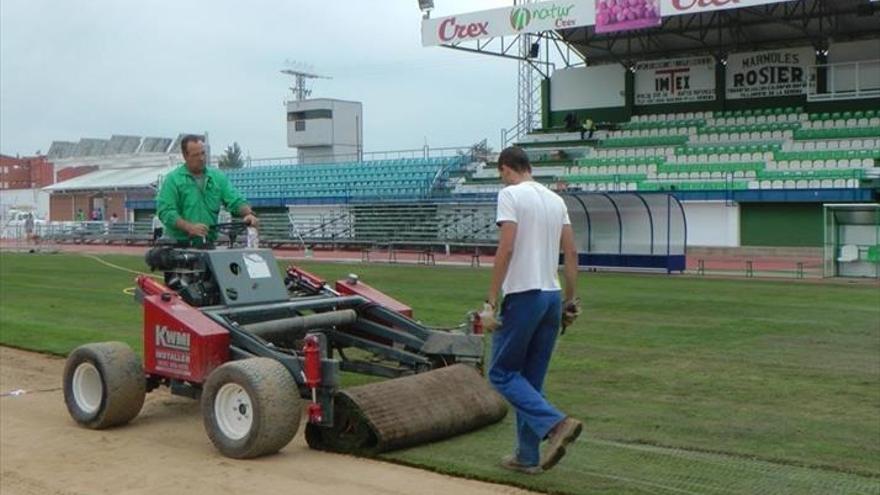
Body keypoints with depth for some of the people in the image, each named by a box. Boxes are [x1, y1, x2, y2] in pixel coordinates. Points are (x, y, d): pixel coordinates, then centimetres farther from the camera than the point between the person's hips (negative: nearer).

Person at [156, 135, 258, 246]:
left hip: (209, 244, 3)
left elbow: (236, 201, 8)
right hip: (179, 244, -3)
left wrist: (249, 213, -14)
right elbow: (165, 211, -9)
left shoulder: (218, 177, 12)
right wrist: (189, 227, -22)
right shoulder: (173, 179, 0)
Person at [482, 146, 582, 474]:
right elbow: (571, 252, 12)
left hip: (524, 295, -8)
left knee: (502, 373, 2)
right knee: (532, 378, 15)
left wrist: (491, 299, -15)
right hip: (553, 296, 8)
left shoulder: (510, 194, -8)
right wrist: (571, 299, 17)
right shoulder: (555, 199, 14)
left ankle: (556, 424, -15)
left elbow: (506, 248, -18)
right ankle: (528, 456, 18)